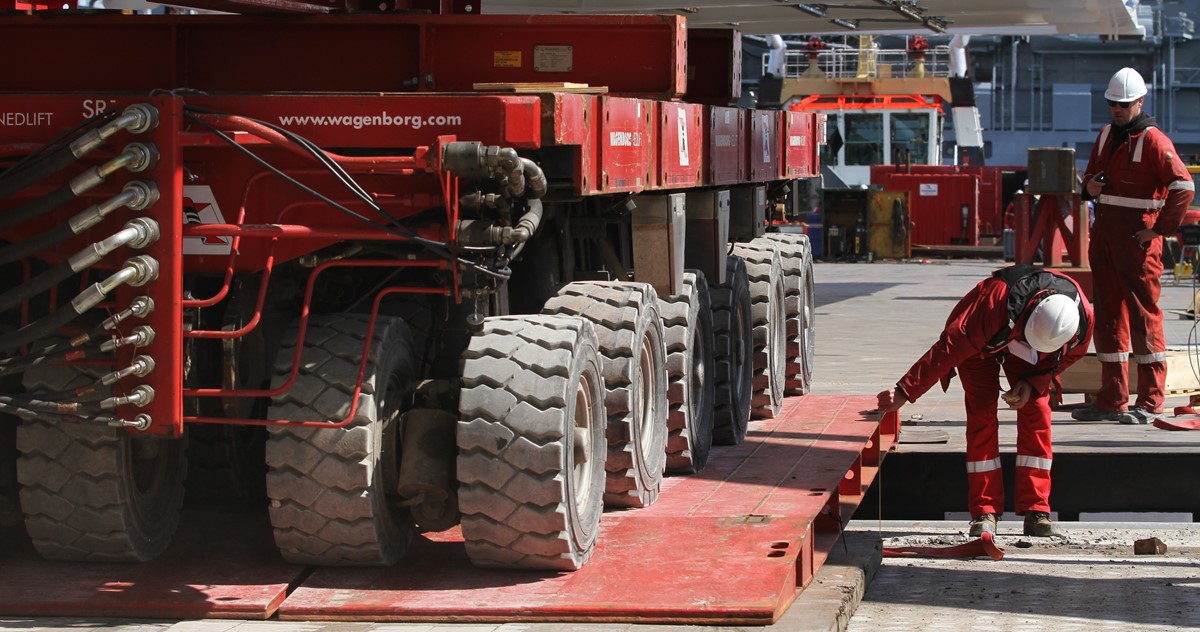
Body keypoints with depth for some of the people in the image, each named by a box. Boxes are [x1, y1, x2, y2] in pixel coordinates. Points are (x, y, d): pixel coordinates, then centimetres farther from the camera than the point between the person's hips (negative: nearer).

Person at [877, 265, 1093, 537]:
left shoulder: (1083, 317, -32)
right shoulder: (997, 303, -45)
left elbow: (1070, 354, -8)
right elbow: (949, 347, -40)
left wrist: (1033, 383, -23)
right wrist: (904, 391, -40)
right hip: (980, 343, -3)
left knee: (1036, 412, -11)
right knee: (982, 415, -16)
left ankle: (1036, 511, -7)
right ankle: (984, 513, -11)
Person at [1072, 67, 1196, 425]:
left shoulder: (1153, 141, -10)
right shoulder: (1106, 136, 14)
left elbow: (1183, 186, -18)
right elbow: (1092, 174, 27)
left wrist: (1160, 230, -17)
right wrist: (1089, 186, 3)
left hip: (1137, 241, -8)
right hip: (1104, 235, 8)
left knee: (1144, 315, -4)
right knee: (1108, 316, 8)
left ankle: (1149, 402, 0)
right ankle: (1112, 400, 12)